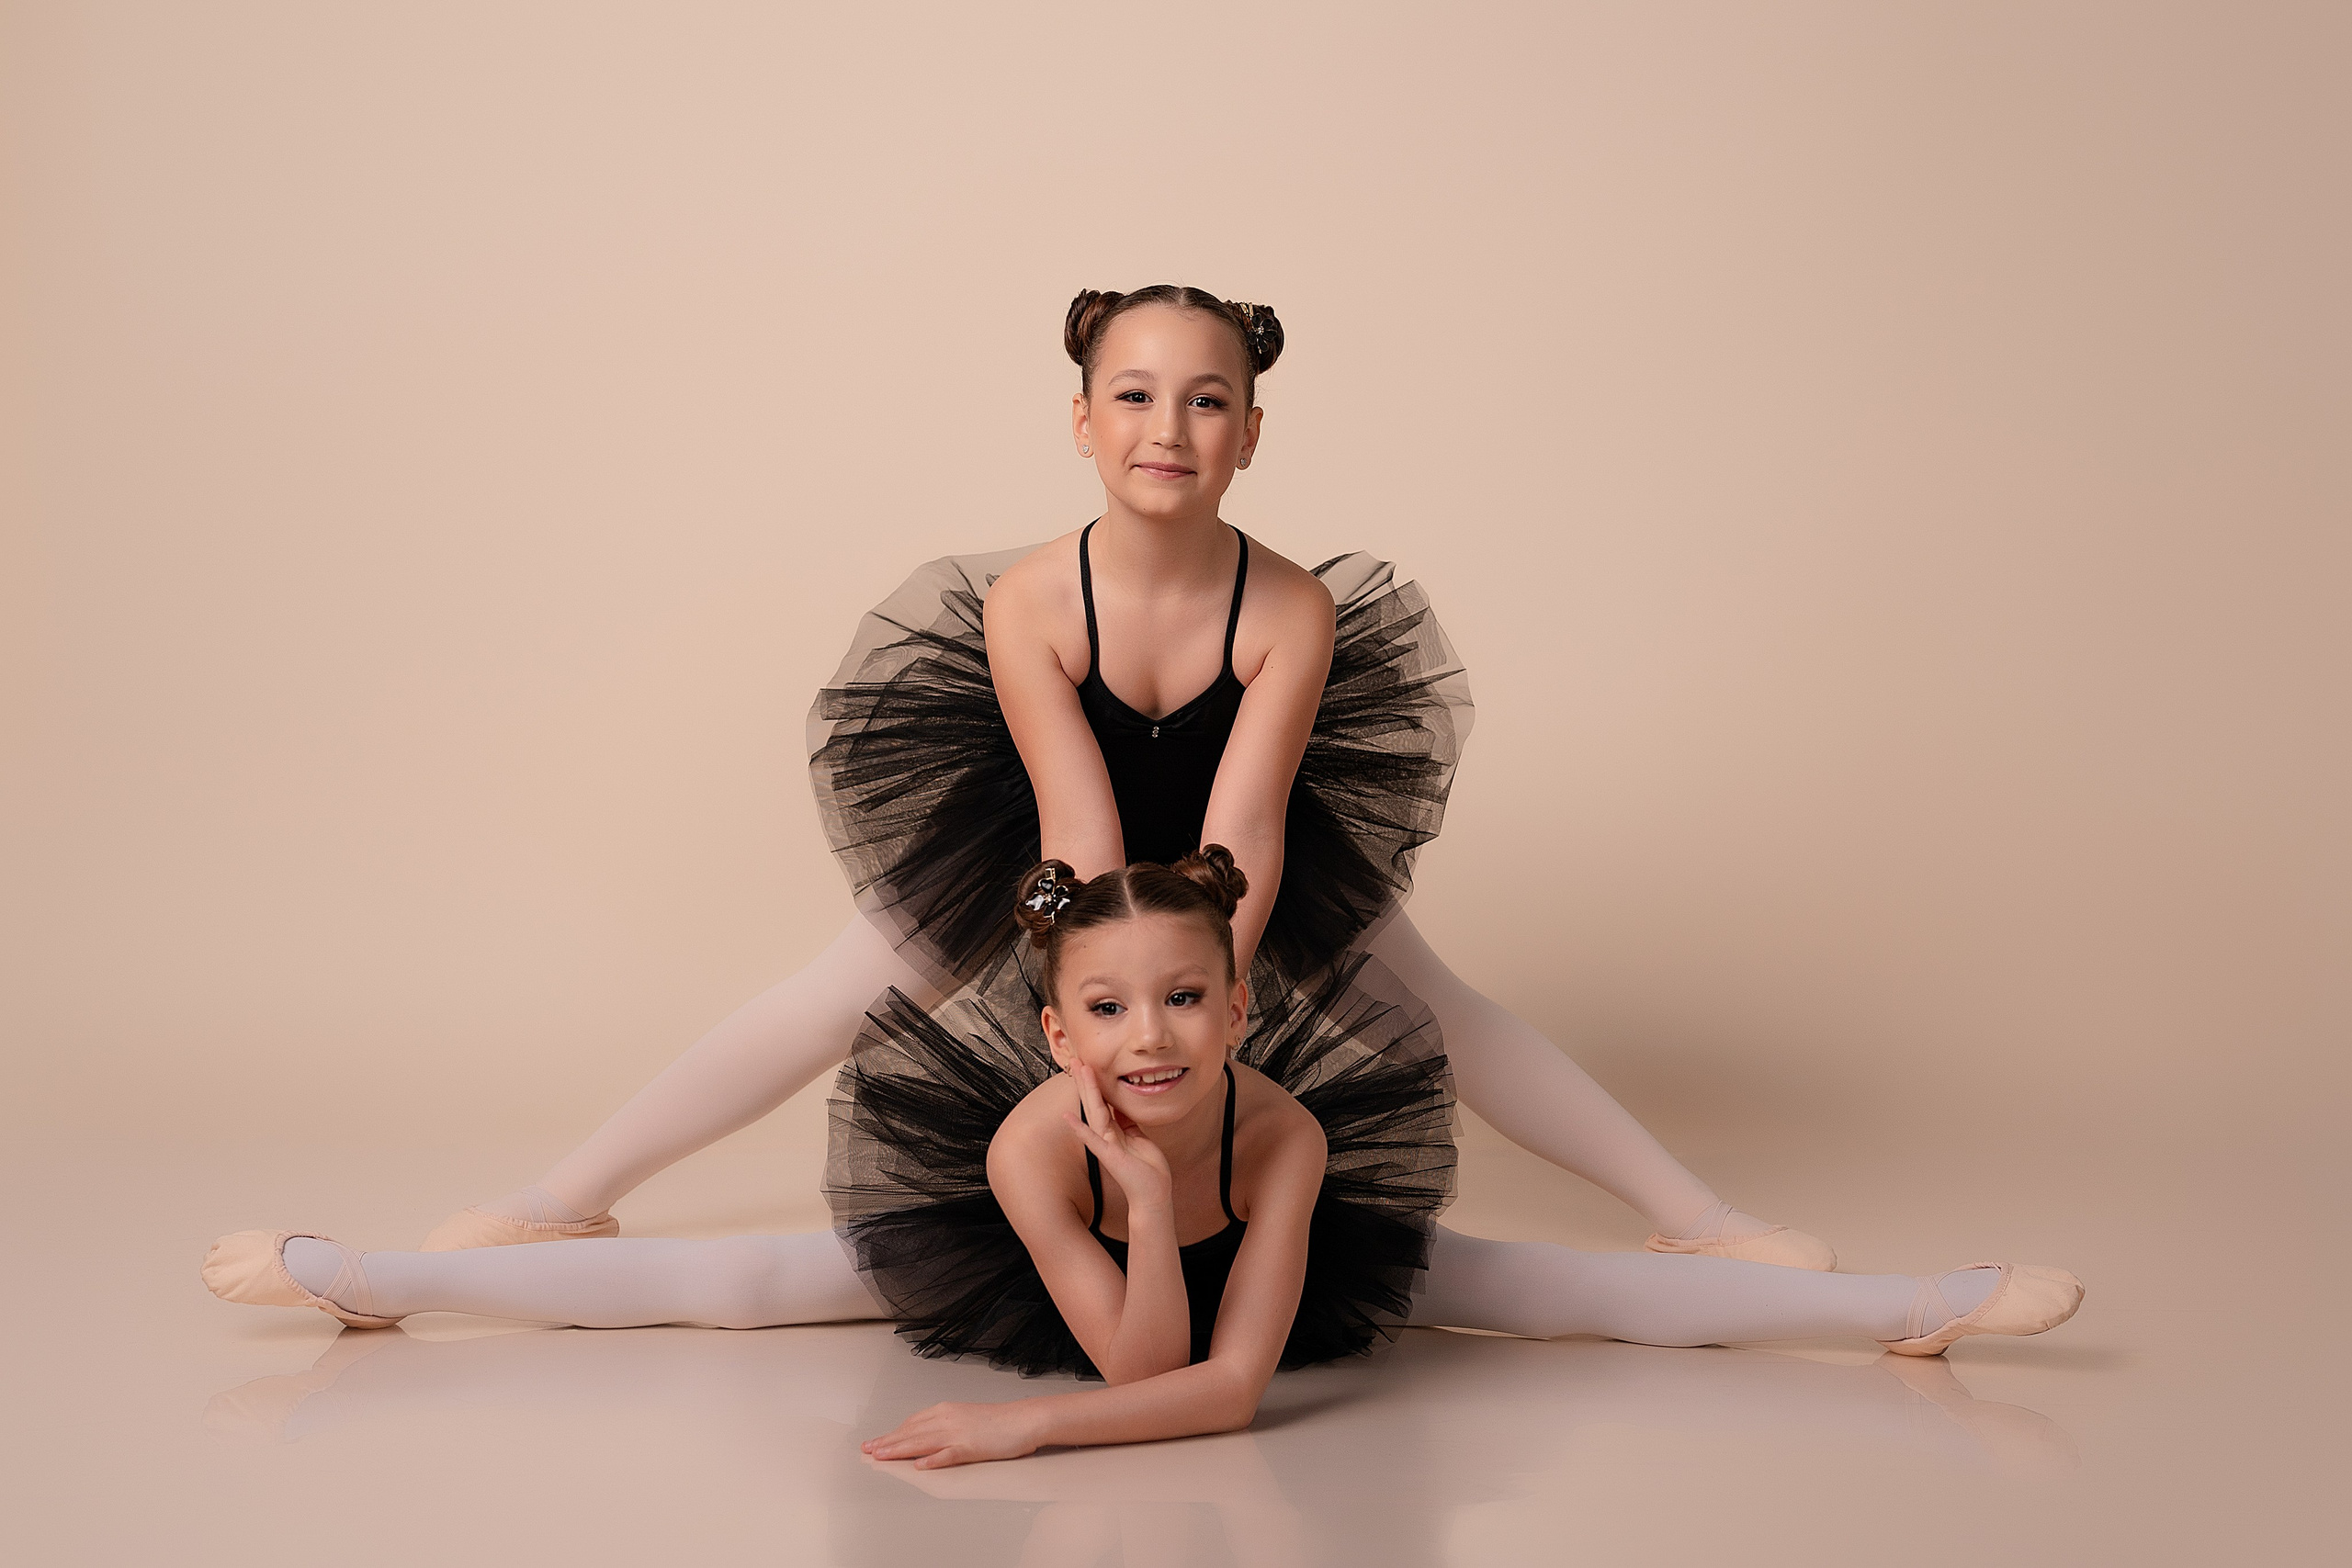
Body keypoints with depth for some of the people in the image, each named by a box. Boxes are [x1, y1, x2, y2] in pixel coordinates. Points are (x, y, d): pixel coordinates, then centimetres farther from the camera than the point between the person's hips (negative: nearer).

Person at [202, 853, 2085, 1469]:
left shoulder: (1288, 1132, -37)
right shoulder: (1029, 1139, -36)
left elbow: (1230, 1388, -37)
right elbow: (1143, 1358, -36)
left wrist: (1027, 1425, -42)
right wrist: (1142, 1188, -47)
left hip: (1265, 1253, 0)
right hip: (1045, 1263, 0)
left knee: (1518, 1276, -7)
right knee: (745, 1277, -1)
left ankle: (1918, 1302, 0)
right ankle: (351, 1273, 12)